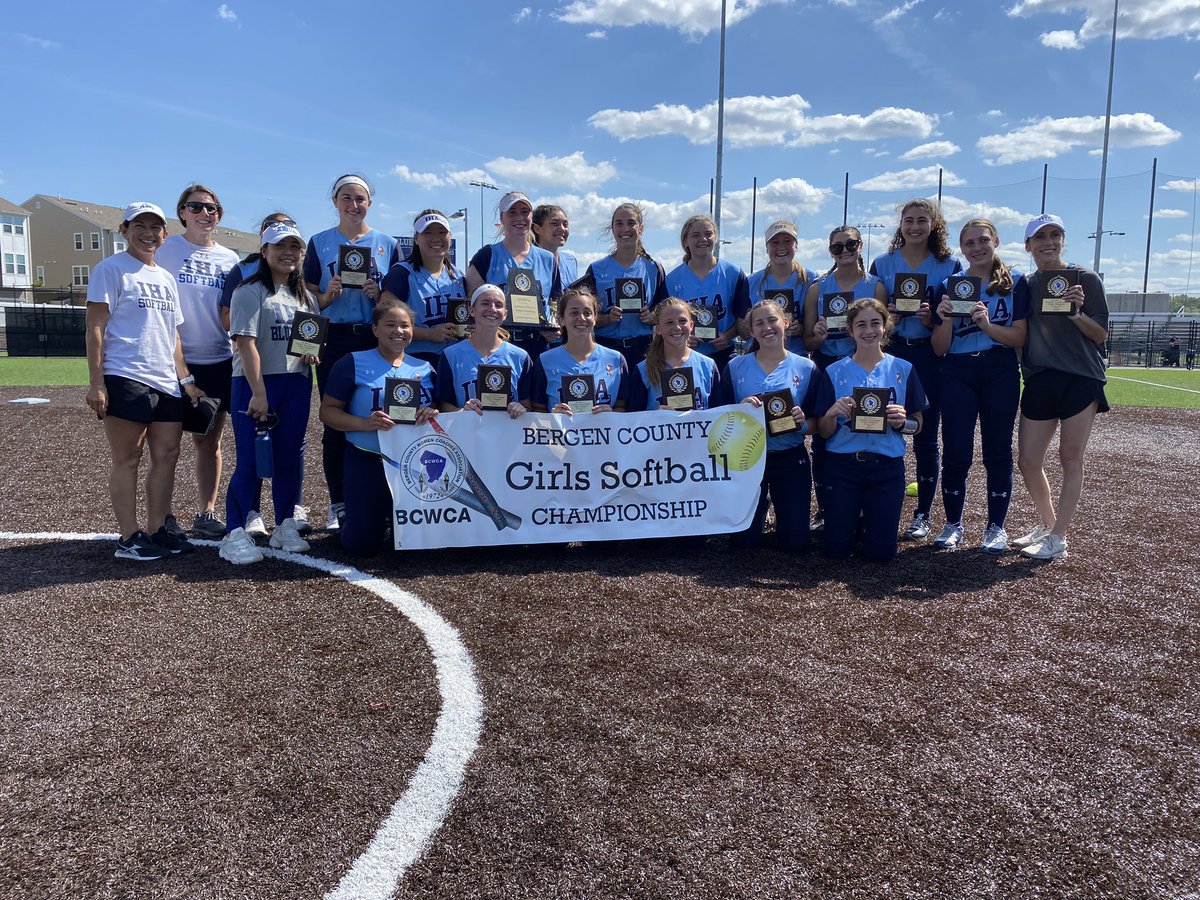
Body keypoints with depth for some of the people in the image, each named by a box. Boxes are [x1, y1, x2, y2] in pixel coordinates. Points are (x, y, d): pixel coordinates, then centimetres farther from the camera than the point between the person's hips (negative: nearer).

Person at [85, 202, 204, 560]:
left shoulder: (166, 278, 20)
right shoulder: (111, 269, 1)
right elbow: (95, 328, -6)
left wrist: (185, 379, 12)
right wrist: (96, 382, -13)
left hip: (167, 383, 7)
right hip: (125, 378, -7)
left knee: (167, 455, 5)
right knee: (127, 459, -3)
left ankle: (157, 530, 13)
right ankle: (129, 538, 2)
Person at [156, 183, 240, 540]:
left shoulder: (229, 258, 10)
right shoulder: (166, 249, 0)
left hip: (219, 361, 3)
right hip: (175, 360, -3)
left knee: (209, 442, 10)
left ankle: (206, 513, 19)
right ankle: (162, 514, 15)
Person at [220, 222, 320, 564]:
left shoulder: (306, 296, 17)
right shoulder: (250, 291, -4)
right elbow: (246, 343, -12)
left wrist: (314, 353, -2)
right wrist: (259, 393, -20)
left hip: (297, 385, 6)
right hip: (255, 383, -6)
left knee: (290, 457, 8)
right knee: (251, 459, -9)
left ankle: (286, 526, 18)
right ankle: (236, 534, -4)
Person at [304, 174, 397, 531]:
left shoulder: (387, 243, 11)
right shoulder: (320, 243, 9)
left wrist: (380, 295, -9)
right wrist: (330, 294, -13)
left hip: (376, 341, 1)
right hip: (335, 343, 0)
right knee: (336, 425, 1)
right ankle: (338, 505, 9)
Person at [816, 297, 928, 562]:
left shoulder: (903, 369, 2)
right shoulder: (835, 372, 0)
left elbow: (918, 425, 6)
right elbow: (824, 432, 1)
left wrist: (901, 422, -16)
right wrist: (833, 413, -20)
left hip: (887, 466, 0)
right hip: (843, 464, 0)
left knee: (881, 551, 2)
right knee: (837, 549, 2)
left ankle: (870, 519, 34)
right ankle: (854, 518, 34)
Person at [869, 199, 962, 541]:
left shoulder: (950, 266, 5)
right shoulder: (882, 264, 9)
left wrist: (931, 318, -15)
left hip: (930, 357, -1)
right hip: (890, 354, 1)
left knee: (926, 437, 2)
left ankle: (923, 515, 10)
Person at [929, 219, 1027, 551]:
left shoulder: (1015, 283, 3)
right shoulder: (949, 286, 6)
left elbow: (1020, 338, -4)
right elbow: (939, 348, 4)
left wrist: (987, 324, -20)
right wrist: (946, 320, -15)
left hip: (1000, 374, -1)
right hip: (957, 374, 1)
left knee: (997, 451, 5)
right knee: (955, 453, -2)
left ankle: (996, 526, 17)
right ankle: (953, 524, 14)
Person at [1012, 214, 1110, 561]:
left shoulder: (1085, 279, -1)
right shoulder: (1025, 284, 11)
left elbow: (1101, 335, -1)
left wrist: (1076, 311, -19)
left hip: (1080, 379, -4)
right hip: (1038, 380, 4)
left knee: (1070, 458, -2)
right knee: (1028, 461, 4)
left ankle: (1058, 538, 5)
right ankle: (1048, 524, 26)